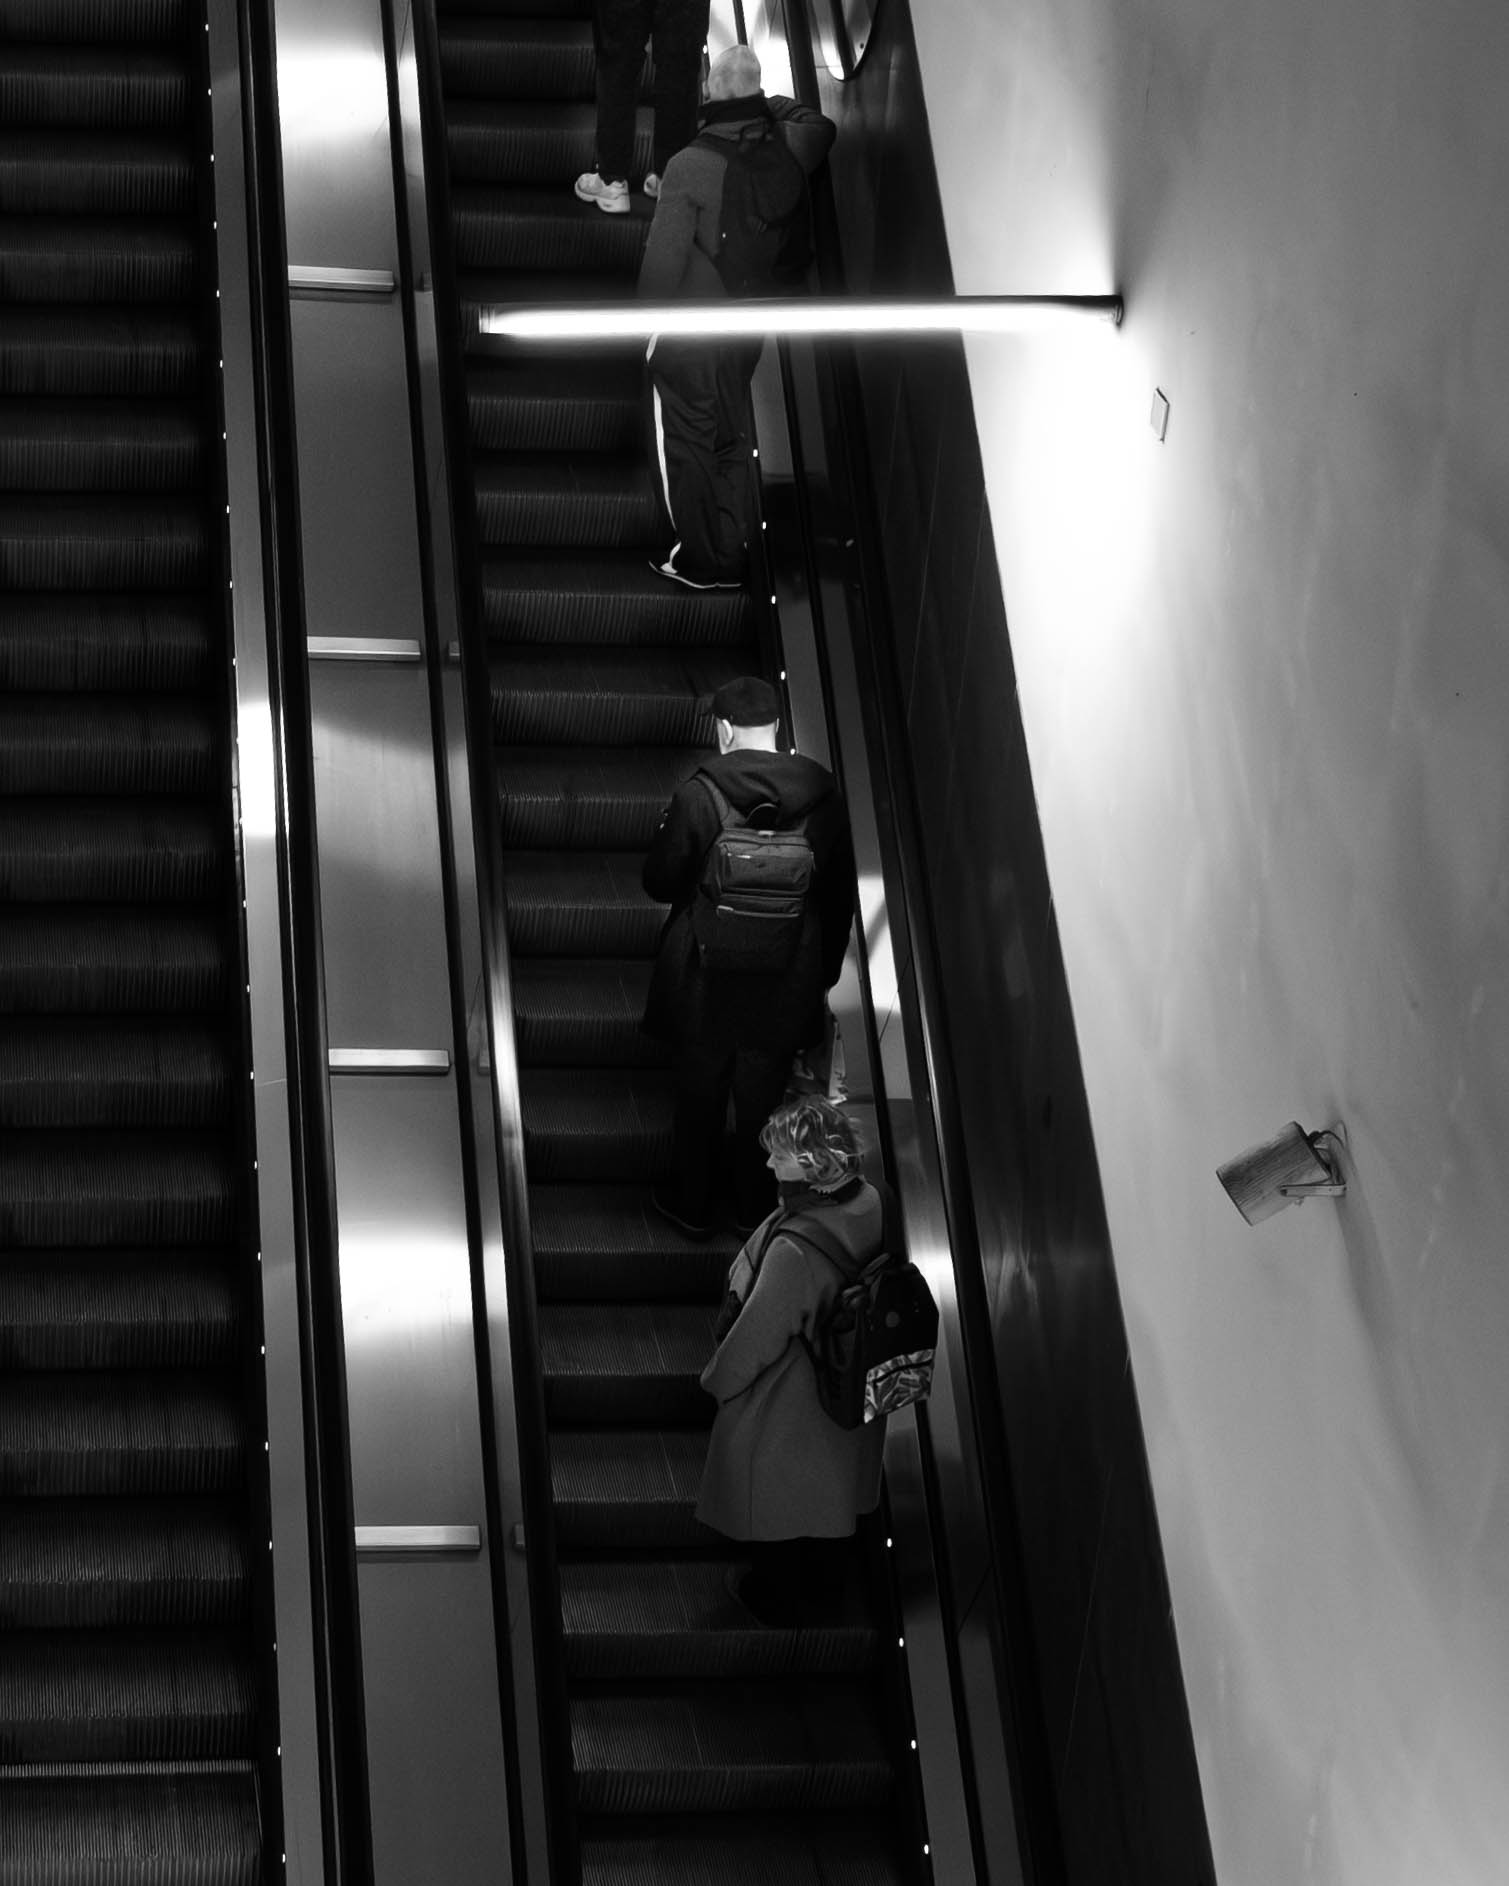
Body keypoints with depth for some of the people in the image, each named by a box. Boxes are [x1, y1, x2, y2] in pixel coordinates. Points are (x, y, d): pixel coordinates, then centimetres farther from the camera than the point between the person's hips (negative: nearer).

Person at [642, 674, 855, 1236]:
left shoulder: (698, 795, -19)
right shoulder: (822, 795, -8)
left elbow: (660, 883, -9)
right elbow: (840, 893, 2)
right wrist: (825, 971, 14)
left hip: (707, 979, -2)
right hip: (788, 982, 2)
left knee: (700, 1094, 16)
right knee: (763, 1096, 18)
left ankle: (693, 1205, 29)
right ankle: (756, 1207, 31)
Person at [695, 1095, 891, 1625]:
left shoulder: (795, 1249, -41)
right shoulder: (872, 1204, -19)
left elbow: (755, 1338, -27)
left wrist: (717, 1378, -6)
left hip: (783, 1405, -7)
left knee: (771, 1502, 22)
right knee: (827, 1492, 30)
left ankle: (775, 1598, 45)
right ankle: (824, 1587, 53)